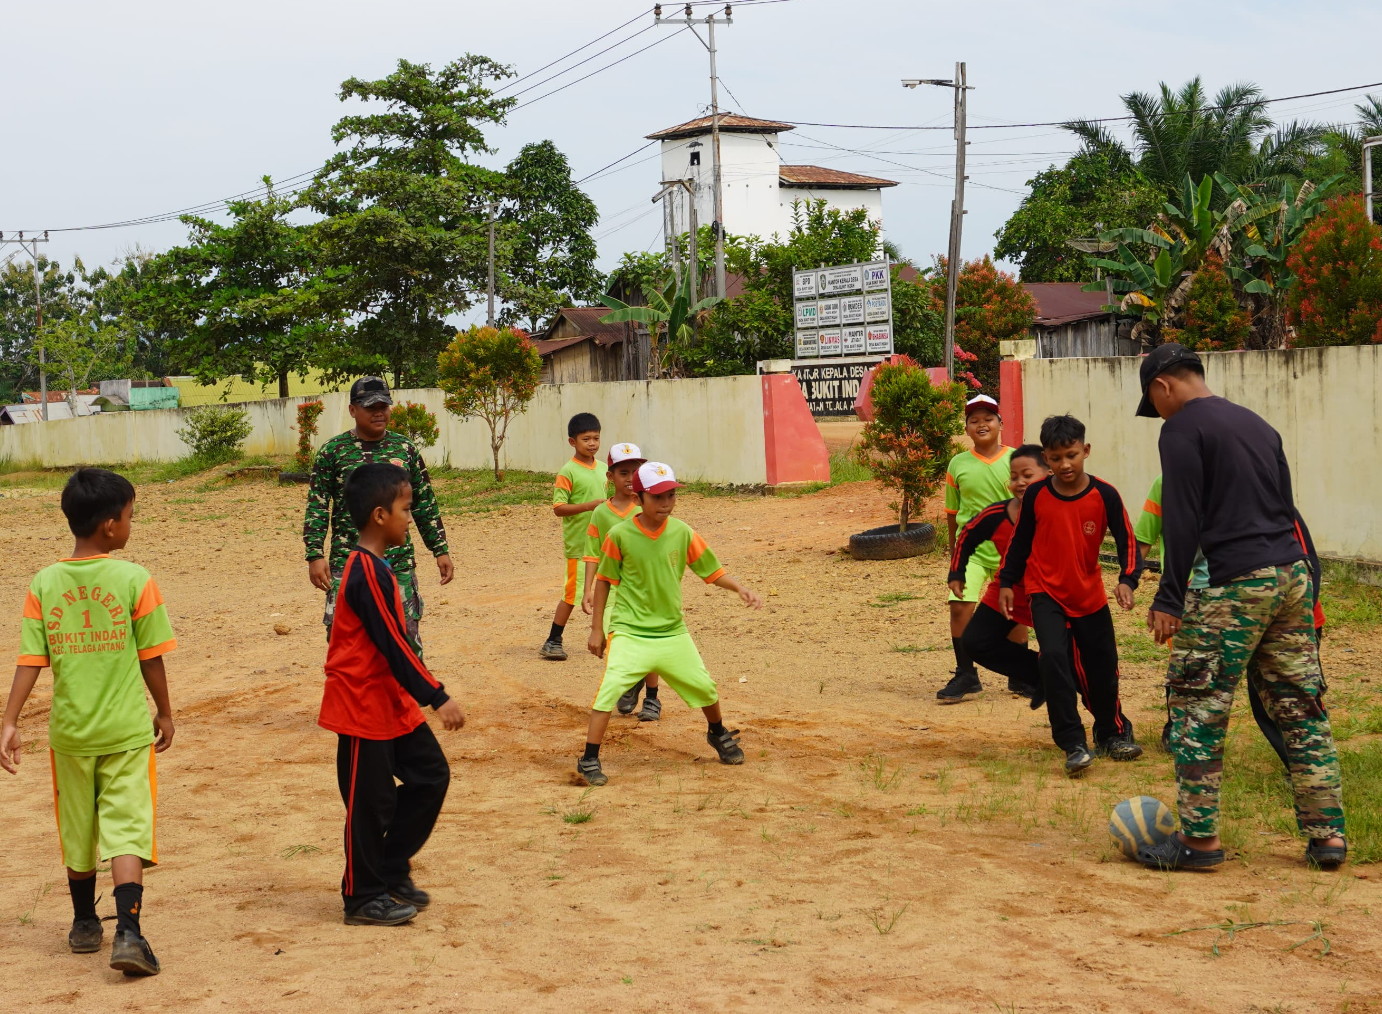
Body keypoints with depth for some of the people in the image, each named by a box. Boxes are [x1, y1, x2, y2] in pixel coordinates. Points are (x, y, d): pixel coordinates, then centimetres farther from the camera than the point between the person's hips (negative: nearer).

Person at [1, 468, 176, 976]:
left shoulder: (44, 584, -3)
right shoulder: (134, 581, -11)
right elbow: (151, 658, -5)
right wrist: (164, 712, 8)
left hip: (70, 730, 3)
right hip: (127, 729, -3)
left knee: (78, 830, 18)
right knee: (126, 829, -3)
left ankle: (85, 925, 32)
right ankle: (128, 933, -15)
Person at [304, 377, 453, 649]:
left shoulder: (405, 448, 7)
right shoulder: (333, 451, 0)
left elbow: (425, 504, 12)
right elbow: (316, 507, 0)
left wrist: (441, 550, 9)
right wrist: (315, 555, -9)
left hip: (399, 562, 2)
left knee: (406, 637, 5)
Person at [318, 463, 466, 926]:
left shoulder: (373, 567, 10)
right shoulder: (367, 574, -21)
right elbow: (393, 646, -23)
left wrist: (425, 695, 22)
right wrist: (437, 697, -21)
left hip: (392, 703, 10)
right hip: (364, 706, -10)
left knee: (430, 775, 12)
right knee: (370, 801, 0)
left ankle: (391, 873, 22)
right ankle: (364, 899, 13)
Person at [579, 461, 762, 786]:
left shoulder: (682, 532, -6)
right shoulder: (620, 535, -11)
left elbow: (711, 571, 2)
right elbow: (604, 580, -1)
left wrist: (740, 589, -15)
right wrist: (597, 628, 1)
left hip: (673, 632, 3)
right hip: (629, 634, -3)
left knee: (704, 687, 10)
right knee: (609, 689, -20)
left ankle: (718, 734, 41)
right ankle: (589, 760, -10)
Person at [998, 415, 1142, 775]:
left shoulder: (1105, 495, -12)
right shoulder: (1035, 495, -9)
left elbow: (1126, 541, -11)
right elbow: (1020, 541, 3)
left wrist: (1127, 580, -26)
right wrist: (1007, 583, 2)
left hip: (1090, 596, 1)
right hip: (1046, 593, -1)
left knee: (1102, 667, 11)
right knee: (1054, 656, -22)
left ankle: (1112, 734, 37)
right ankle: (1073, 744, -16)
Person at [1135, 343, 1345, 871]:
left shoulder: (1182, 428, -4)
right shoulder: (1257, 424, 20)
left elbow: (1182, 521, -11)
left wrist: (1168, 600, -10)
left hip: (1236, 584, -8)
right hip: (1292, 573, 8)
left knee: (1197, 708, -1)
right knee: (1301, 707, 10)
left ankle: (1199, 839, 1)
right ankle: (1328, 834, 11)